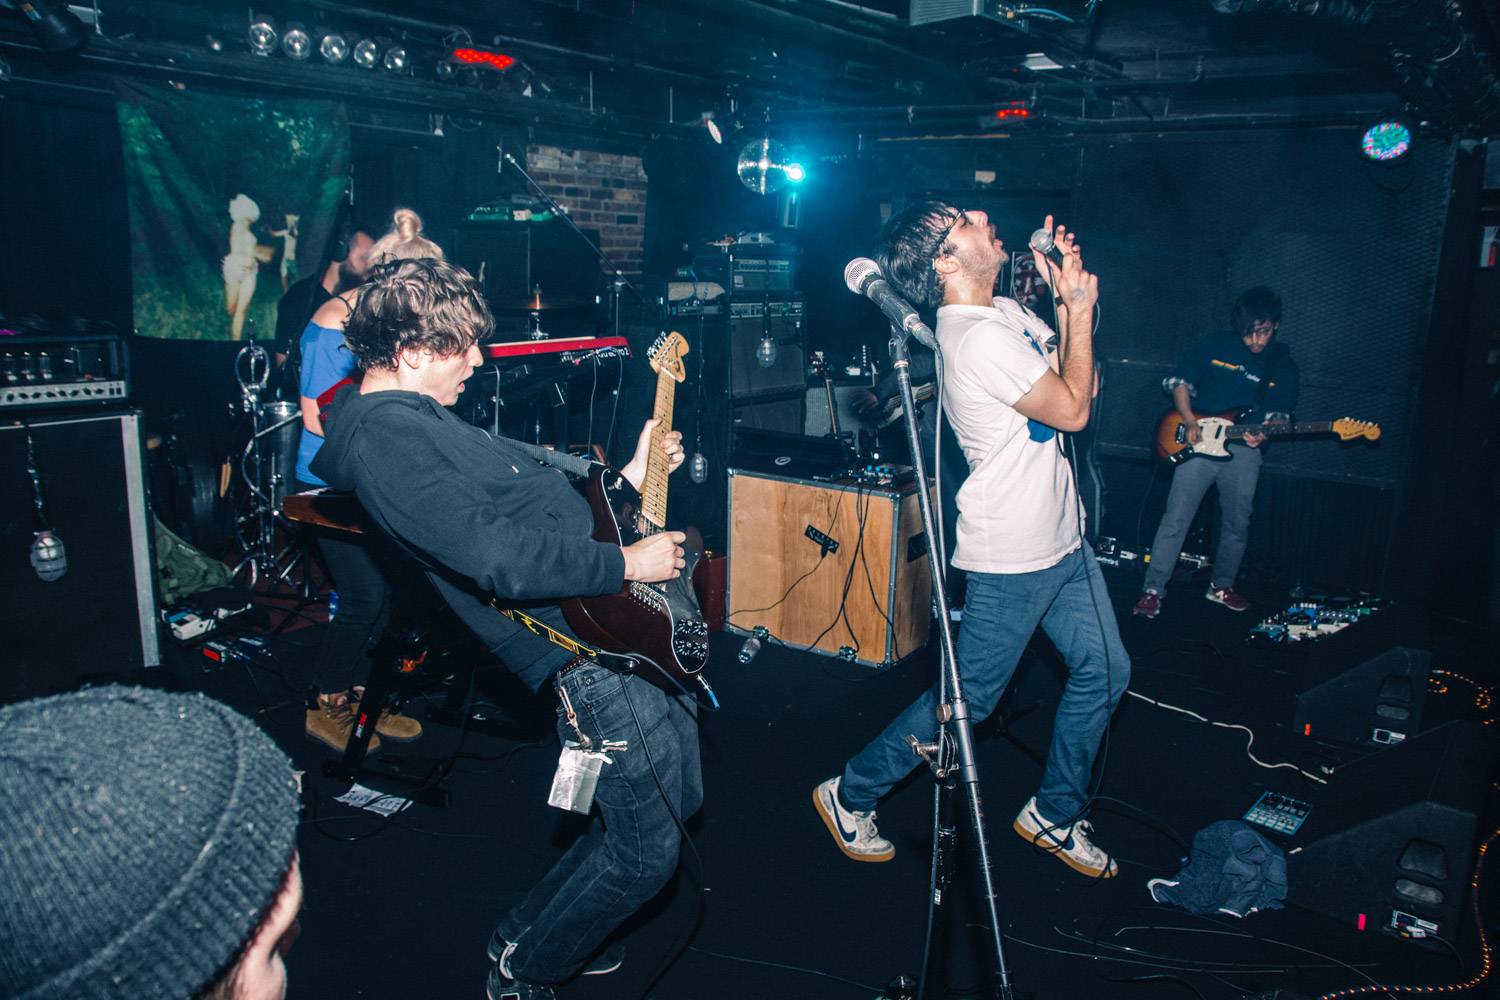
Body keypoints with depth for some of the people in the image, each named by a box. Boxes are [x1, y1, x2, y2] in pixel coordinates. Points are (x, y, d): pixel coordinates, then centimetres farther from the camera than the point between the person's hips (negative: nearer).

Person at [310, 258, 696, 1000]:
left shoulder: (415, 417, 16)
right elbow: (498, 556, -28)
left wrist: (631, 475, 18)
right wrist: (627, 563, -18)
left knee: (679, 797, 21)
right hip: (587, 649, -11)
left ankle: (552, 932, 38)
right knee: (646, 853, 0)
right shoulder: (381, 432, -18)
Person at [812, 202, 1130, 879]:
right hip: (1013, 560, -9)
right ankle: (850, 795, 20)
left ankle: (1054, 813, 33)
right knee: (970, 698, 2)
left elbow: (1073, 377, 12)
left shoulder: (1006, 311, 8)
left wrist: (1066, 294, 3)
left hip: (1063, 540, 10)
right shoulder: (980, 338, -23)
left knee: (1104, 670, 15)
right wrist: (1079, 307, -10)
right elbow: (1073, 410, -17)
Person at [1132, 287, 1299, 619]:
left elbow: (1279, 414, 6)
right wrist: (1190, 422, -8)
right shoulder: (1217, 346, 2)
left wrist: (1262, 433, -16)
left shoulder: (1283, 365, 7)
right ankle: (1153, 589, -4)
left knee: (1237, 526, 11)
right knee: (1176, 519, -8)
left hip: (1243, 450, 3)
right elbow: (1179, 380, 4)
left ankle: (1221, 586, 31)